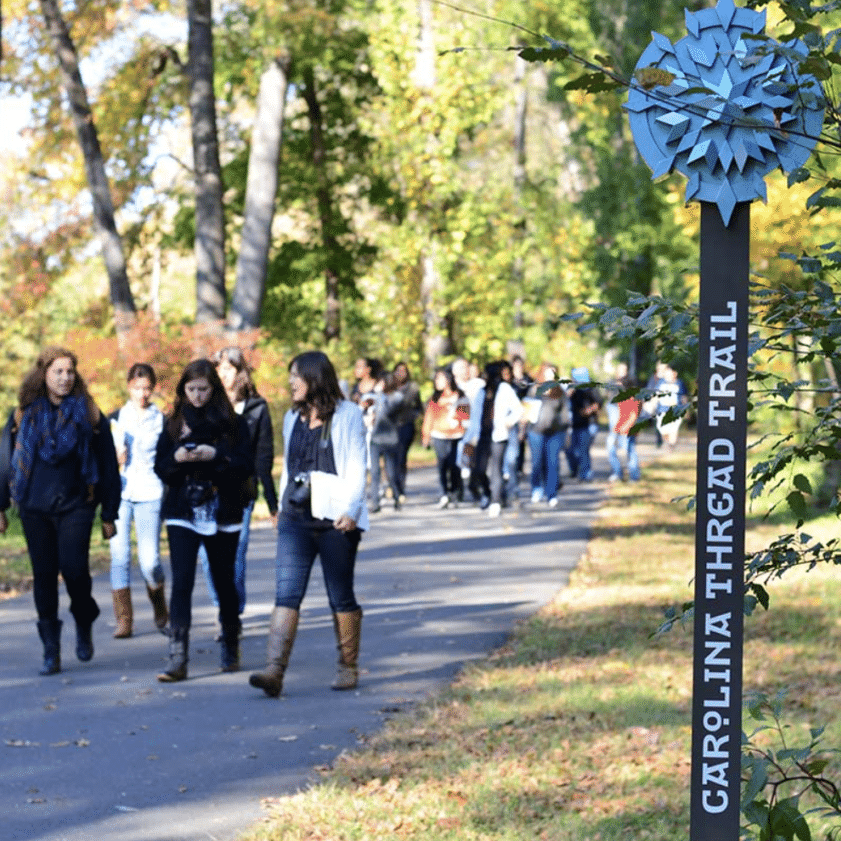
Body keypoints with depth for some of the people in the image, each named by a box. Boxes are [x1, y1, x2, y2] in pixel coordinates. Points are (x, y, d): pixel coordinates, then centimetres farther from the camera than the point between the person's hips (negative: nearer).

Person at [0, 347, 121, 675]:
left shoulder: (89, 414, 2)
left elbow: (108, 466, 4)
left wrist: (109, 515, 3)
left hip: (76, 506, -2)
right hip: (35, 508, 2)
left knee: (74, 568, -14)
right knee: (44, 575, 2)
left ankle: (84, 623, 17)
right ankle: (51, 651, 11)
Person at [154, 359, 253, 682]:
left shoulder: (233, 423, 1)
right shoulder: (174, 423, 7)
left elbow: (246, 465, -7)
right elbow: (160, 467, 5)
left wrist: (216, 456, -21)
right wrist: (177, 458, -15)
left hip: (222, 515, 0)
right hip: (182, 514, 0)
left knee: (224, 583, 11)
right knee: (181, 583, -11)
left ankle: (231, 649, 31)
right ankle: (177, 659, -16)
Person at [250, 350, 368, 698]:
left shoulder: (347, 416, -2)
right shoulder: (292, 418, 14)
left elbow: (356, 468, -6)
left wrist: (349, 510, -16)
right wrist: (283, 507, 19)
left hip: (335, 522, -4)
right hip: (295, 520, 4)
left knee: (341, 597, 7)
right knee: (286, 593, -10)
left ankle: (348, 667, 21)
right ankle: (274, 670, -20)